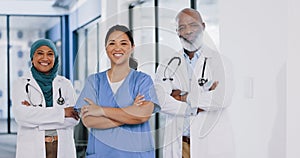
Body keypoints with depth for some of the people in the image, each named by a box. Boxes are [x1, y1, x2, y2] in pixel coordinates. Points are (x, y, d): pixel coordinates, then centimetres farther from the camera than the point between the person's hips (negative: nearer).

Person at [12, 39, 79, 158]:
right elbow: (21, 115, -14)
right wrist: (62, 112, -13)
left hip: (62, 148, 2)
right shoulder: (21, 84, 3)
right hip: (32, 148, -1)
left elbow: (73, 118, -4)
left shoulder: (65, 84, 8)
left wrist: (35, 113, -13)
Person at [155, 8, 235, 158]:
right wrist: (203, 103, -12)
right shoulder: (168, 66, 7)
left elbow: (223, 99, -14)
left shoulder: (217, 60, 0)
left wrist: (184, 97, -8)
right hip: (178, 144, 2)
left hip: (211, 144, -2)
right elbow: (162, 102, -8)